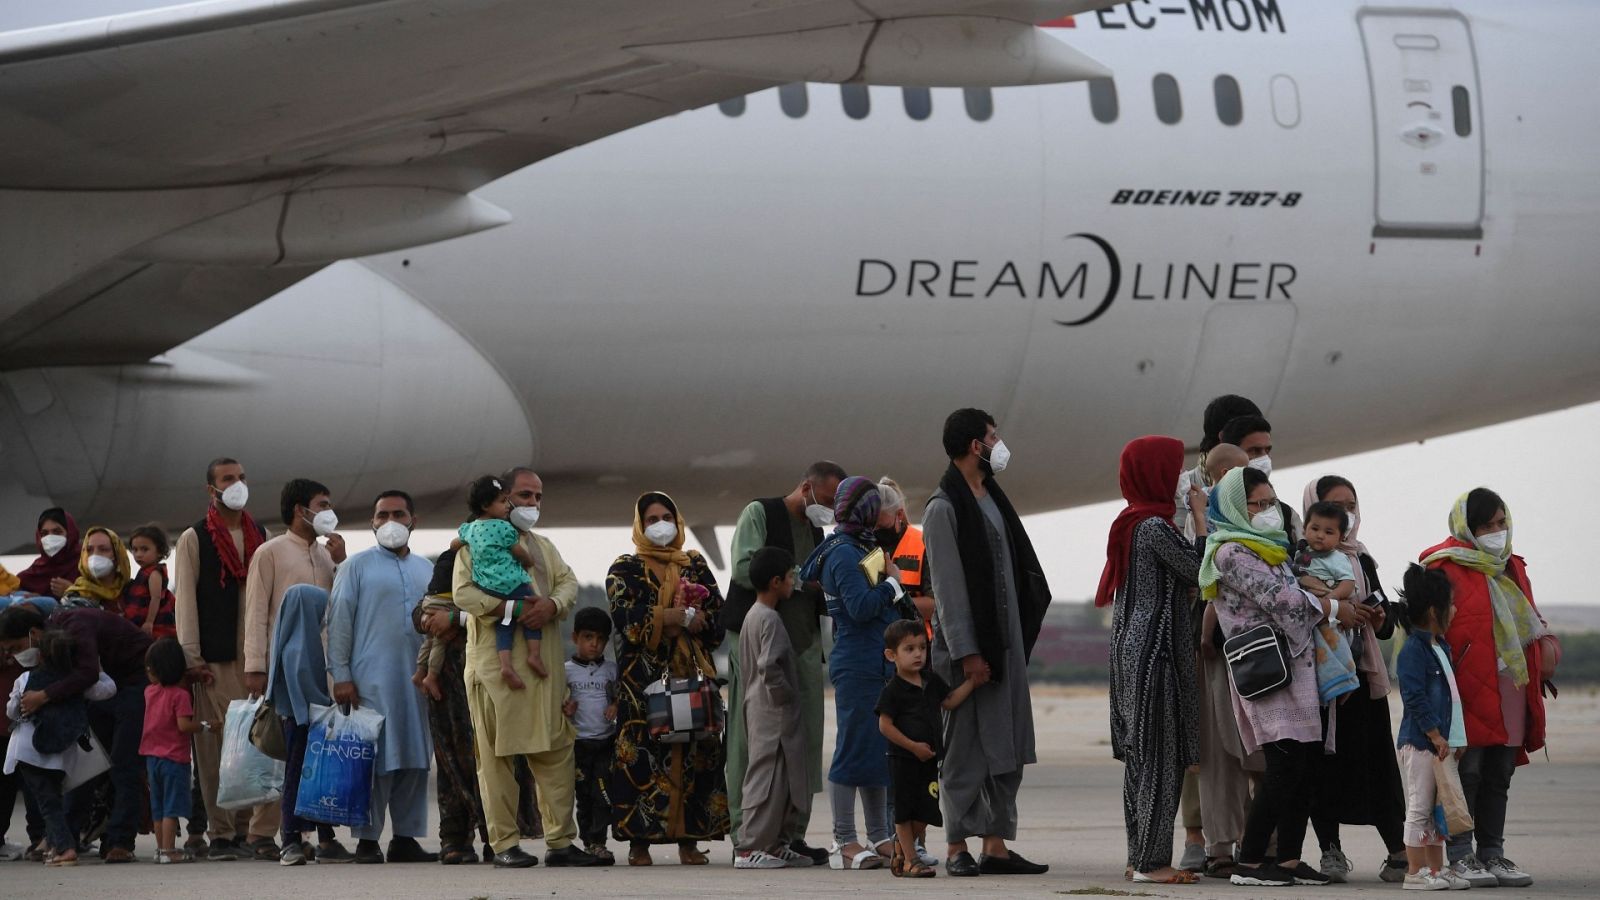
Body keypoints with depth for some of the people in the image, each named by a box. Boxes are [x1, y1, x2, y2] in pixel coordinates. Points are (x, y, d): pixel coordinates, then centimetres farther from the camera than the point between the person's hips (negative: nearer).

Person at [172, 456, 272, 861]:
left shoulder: (260, 537, 17)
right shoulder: (194, 539, 4)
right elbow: (184, 599, -1)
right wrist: (191, 657, -8)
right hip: (216, 659, -3)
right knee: (216, 746, -4)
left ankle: (258, 831, -4)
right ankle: (221, 833, 0)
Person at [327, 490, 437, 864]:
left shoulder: (427, 570, 17)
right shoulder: (357, 566, 3)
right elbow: (339, 621, -1)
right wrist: (340, 675, -8)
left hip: (419, 679, 5)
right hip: (373, 678, -5)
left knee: (415, 759, 4)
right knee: (375, 759, -8)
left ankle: (406, 837, 9)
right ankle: (367, 839, -4)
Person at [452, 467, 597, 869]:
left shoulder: (543, 547, 23)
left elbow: (569, 584, 11)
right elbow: (462, 592, -8)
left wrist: (552, 605, -12)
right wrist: (508, 609, -19)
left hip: (543, 662, 5)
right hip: (494, 660, -5)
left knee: (555, 752, 1)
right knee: (498, 755, -4)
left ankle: (561, 840, 3)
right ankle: (505, 845, -2)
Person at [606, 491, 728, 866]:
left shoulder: (696, 566, 16)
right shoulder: (625, 569, 8)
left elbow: (717, 614, 5)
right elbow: (628, 617, -8)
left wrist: (662, 619, -10)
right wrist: (684, 616, -9)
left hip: (693, 672, 3)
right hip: (644, 676, -3)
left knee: (695, 750, -4)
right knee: (643, 755, -9)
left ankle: (688, 840, -2)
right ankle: (639, 841, -8)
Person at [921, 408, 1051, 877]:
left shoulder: (992, 499, 16)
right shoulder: (945, 508, -11)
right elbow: (947, 587, -15)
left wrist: (1023, 634, 14)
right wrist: (966, 653, -18)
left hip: (1007, 641, 9)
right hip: (969, 648, -9)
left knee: (1007, 750, 8)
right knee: (966, 749, -5)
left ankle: (996, 846, 11)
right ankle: (957, 848, 0)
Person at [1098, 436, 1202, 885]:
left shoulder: (1128, 524, 14)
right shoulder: (1156, 527, -14)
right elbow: (1199, 573, -11)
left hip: (1130, 651, 9)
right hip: (1156, 650, -9)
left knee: (1140, 756, 11)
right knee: (1161, 756, -6)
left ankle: (1140, 857, 14)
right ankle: (1152, 860, -6)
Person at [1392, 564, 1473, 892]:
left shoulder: (1440, 648, 16)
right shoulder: (1413, 651, -14)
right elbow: (1414, 698, -20)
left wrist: (1456, 738, 16)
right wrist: (1435, 735, -20)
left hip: (1442, 741, 10)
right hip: (1419, 742, -10)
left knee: (1436, 809, 13)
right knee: (1419, 808, -5)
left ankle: (1436, 868, 18)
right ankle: (1415, 872, -2)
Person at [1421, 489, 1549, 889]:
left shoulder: (1512, 568, 19)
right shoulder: (1446, 567, -6)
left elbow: (1529, 621, 26)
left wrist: (1538, 672, 18)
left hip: (1510, 690, 7)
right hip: (1468, 689, -7)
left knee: (1498, 776, 10)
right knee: (1466, 771, -6)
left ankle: (1492, 854, 15)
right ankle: (1460, 856, -3)